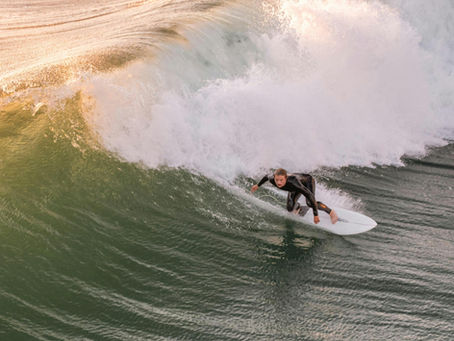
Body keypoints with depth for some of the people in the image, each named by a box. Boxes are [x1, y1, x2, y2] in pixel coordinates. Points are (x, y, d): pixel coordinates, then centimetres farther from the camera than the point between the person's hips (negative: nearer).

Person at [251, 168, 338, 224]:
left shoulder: (292, 182, -47)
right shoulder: (272, 178, -34)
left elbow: (310, 195, -45)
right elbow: (267, 176, -6)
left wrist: (315, 215, -45)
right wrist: (258, 185, 12)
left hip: (307, 181, -5)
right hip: (296, 188, 5)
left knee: (309, 202, -30)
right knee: (290, 209, -3)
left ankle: (331, 212, -7)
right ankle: (299, 208, 35)